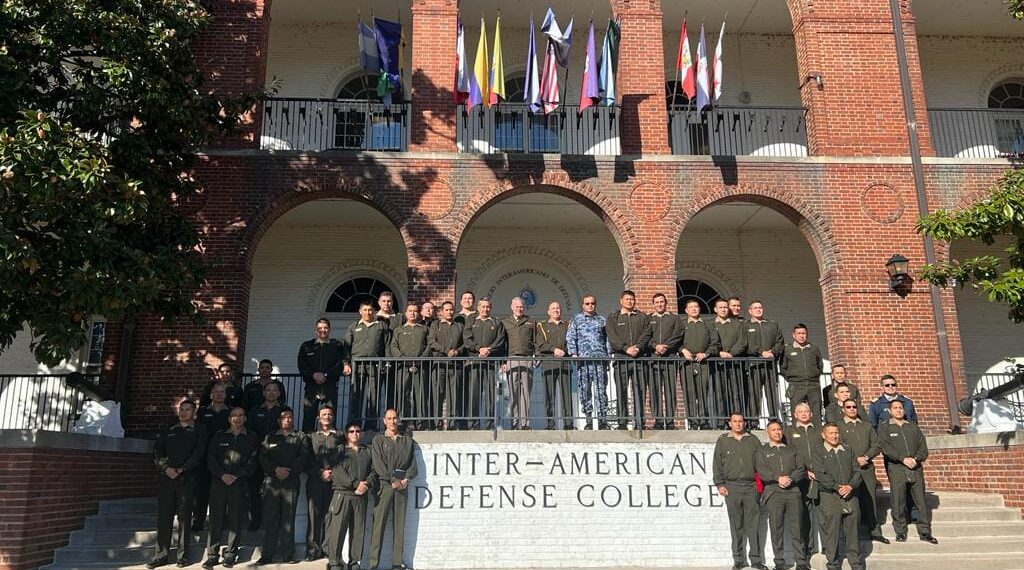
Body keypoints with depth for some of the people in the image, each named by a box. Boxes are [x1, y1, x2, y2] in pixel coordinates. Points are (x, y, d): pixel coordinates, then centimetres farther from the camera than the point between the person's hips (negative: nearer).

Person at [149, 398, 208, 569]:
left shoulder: (200, 431, 8)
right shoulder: (168, 431, 17)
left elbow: (198, 454, -3)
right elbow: (157, 451, 6)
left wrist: (181, 470, -12)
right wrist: (166, 468, -10)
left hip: (186, 479, -3)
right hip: (166, 478, 3)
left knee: (184, 517, -1)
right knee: (163, 516, 2)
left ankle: (183, 555, 5)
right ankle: (162, 555, 8)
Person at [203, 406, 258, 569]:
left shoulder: (252, 438, 7)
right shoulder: (218, 437, 11)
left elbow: (252, 462, 1)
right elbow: (211, 459, 4)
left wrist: (236, 476, -9)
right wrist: (222, 475, -8)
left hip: (240, 485, -1)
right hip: (219, 483, 1)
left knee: (235, 522, 2)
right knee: (215, 521, 1)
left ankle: (230, 556, 11)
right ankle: (212, 556, 8)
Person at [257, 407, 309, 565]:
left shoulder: (300, 437, 12)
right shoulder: (270, 438, 15)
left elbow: (303, 458, 0)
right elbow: (263, 457, 3)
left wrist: (288, 471, -12)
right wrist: (276, 469, -12)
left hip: (291, 482, -1)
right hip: (271, 481, 1)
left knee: (288, 519, 1)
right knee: (269, 518, -1)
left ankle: (288, 554, 6)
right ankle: (267, 555, 5)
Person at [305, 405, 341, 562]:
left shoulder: (338, 437, 12)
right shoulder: (311, 437, 13)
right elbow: (307, 461, 6)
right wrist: (321, 473, -6)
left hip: (334, 481, 0)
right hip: (315, 481, 0)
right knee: (314, 515, -3)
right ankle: (313, 549, 1)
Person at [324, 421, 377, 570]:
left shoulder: (367, 452, 19)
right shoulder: (339, 451, 7)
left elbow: (374, 471, 11)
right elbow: (337, 472, -7)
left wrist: (367, 484, -9)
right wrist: (356, 484, -14)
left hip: (361, 497, 3)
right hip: (342, 495, -3)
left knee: (358, 530, 2)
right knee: (337, 529, -7)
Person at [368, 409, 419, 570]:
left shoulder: (408, 440, 15)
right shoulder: (378, 440, 7)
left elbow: (413, 463, 10)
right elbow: (378, 464, -3)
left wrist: (406, 479, -6)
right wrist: (392, 480, -12)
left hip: (402, 485, 3)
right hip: (384, 484, -3)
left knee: (400, 525, 2)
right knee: (379, 523, -7)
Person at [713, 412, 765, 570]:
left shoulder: (753, 440, 11)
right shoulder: (723, 441, 7)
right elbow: (717, 464, 6)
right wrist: (719, 484, -1)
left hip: (751, 486, 1)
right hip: (732, 487, -1)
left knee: (752, 524, 1)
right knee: (736, 525, 3)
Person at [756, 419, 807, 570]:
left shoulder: (792, 450, 20)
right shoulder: (763, 450, 13)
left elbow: (801, 469, 9)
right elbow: (762, 471, 0)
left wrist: (790, 479, -8)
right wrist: (778, 478, -13)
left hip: (793, 491, 1)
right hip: (773, 493, -1)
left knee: (796, 527, -1)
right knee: (776, 528, -2)